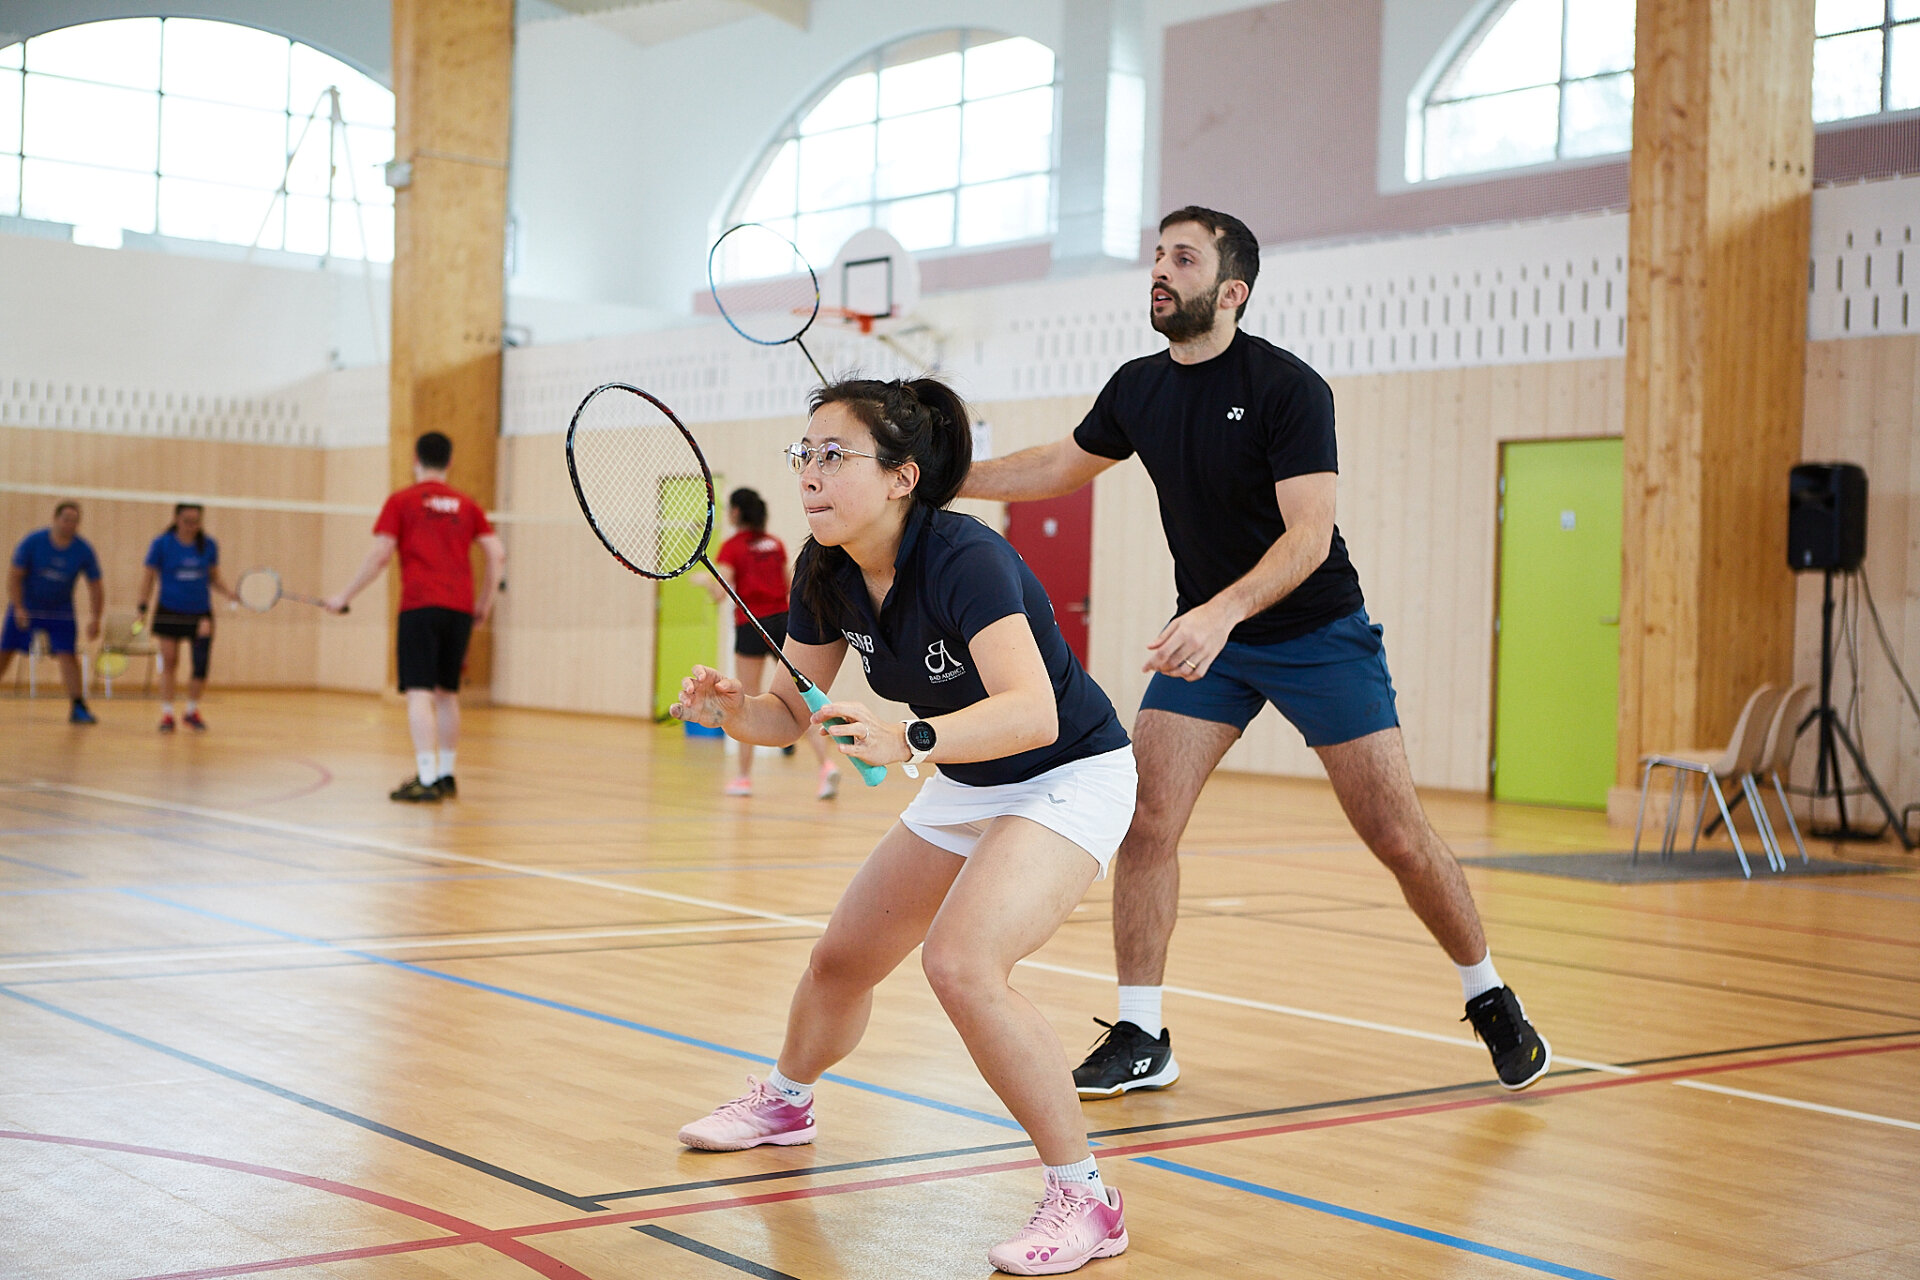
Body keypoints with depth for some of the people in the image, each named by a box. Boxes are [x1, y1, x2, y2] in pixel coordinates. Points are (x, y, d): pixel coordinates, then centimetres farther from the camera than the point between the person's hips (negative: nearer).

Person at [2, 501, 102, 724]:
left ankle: (77, 708, -11)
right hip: (25, 606, 0)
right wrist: (18, 608, -21)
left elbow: (95, 587, -5)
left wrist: (95, 619, -14)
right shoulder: (33, 542, -15)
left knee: (68, 655, -13)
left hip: (60, 611, 0)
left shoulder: (84, 550, -11)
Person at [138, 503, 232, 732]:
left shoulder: (209, 546, 2)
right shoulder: (162, 544, -4)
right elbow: (148, 576, 0)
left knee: (202, 665, -4)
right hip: (169, 612, -2)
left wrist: (228, 593, -6)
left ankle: (192, 711, 16)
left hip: (200, 613, 2)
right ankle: (167, 714, 11)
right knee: (169, 663, 1)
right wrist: (143, 608, -7)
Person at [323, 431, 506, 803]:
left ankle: (427, 780, -18)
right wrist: (484, 604, 17)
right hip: (460, 609, 4)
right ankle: (446, 775, 20)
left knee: (420, 693, -9)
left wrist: (344, 597, 7)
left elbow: (379, 555, -2)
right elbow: (497, 554, 8)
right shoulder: (466, 504, 14)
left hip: (420, 606, -4)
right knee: (447, 693, 15)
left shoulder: (402, 501, 5)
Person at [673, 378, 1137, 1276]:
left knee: (960, 963, -29)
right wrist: (734, 711, -19)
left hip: (1070, 775, -8)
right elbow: (794, 711, 2)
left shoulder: (964, 559, -31)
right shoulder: (826, 575, -8)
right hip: (963, 787, 8)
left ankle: (1084, 1199, -16)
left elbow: (1032, 713, -42)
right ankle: (784, 1101, 49)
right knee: (841, 961, 16)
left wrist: (908, 743, -55)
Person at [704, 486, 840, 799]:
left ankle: (744, 776, 14)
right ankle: (827, 764, -17)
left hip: (752, 626, -4)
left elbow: (721, 592, -14)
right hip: (783, 619, 4)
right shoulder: (775, 544, 12)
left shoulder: (731, 547, -3)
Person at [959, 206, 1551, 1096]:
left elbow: (1311, 531, -27)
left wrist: (1224, 609, -42)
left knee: (1397, 837, -4)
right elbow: (1063, 465, 18)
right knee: (1145, 820, -9)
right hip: (1205, 636, 5)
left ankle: (1490, 999, 19)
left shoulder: (1287, 387, -19)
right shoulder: (1138, 388, 0)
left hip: (1318, 633, -5)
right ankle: (1140, 1038, 2)